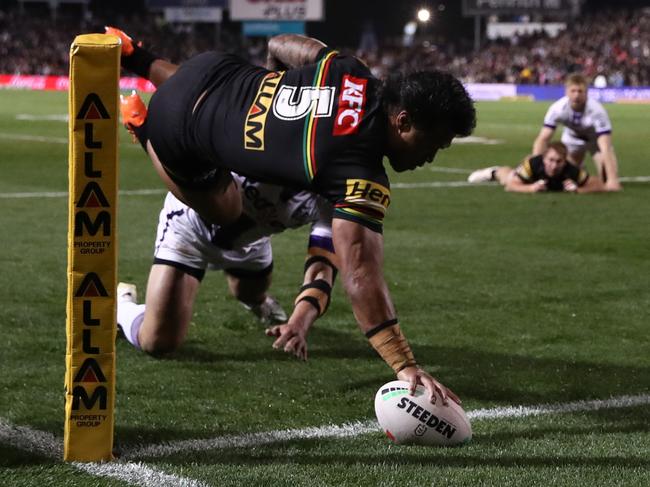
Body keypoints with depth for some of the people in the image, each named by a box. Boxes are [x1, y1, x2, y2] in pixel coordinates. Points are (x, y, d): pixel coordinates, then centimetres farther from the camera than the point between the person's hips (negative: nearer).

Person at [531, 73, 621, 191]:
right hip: (572, 137, 2)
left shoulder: (596, 110, -41)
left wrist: (612, 179, -52)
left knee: (607, 177, -19)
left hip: (596, 137, -2)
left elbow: (605, 148, -44)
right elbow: (543, 139, -30)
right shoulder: (557, 108, -34)